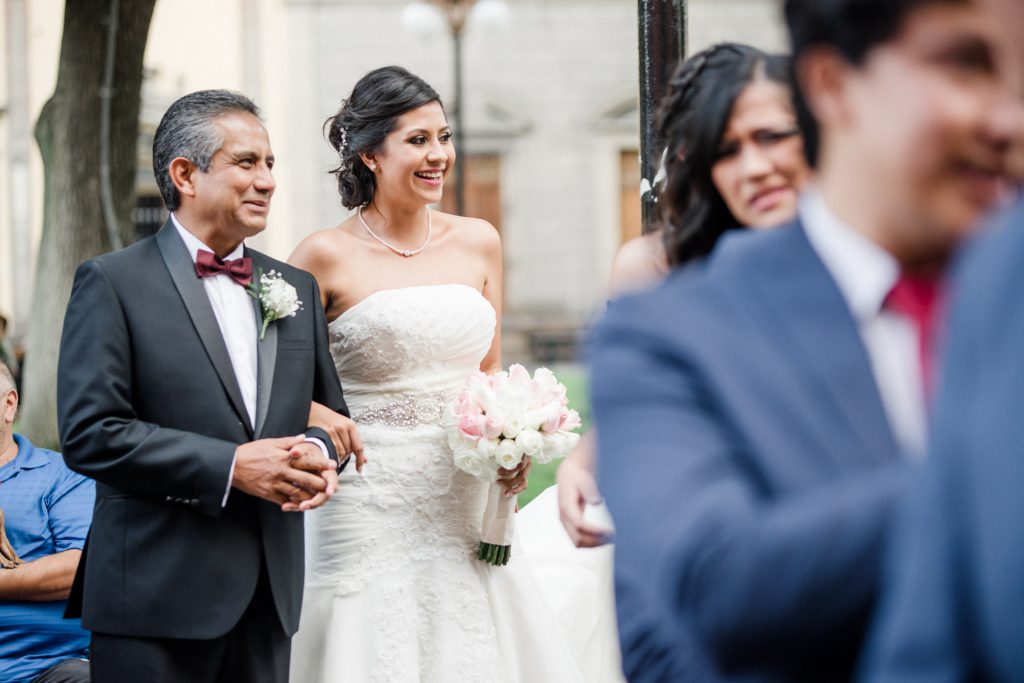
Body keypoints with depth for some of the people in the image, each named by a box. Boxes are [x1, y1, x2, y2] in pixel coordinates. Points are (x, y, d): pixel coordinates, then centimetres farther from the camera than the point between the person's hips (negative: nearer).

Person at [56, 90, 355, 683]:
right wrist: (230, 466, -17)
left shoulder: (297, 290, 15)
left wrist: (321, 455, -4)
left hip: (270, 601, 5)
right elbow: (89, 433, -12)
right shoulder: (113, 283, -3)